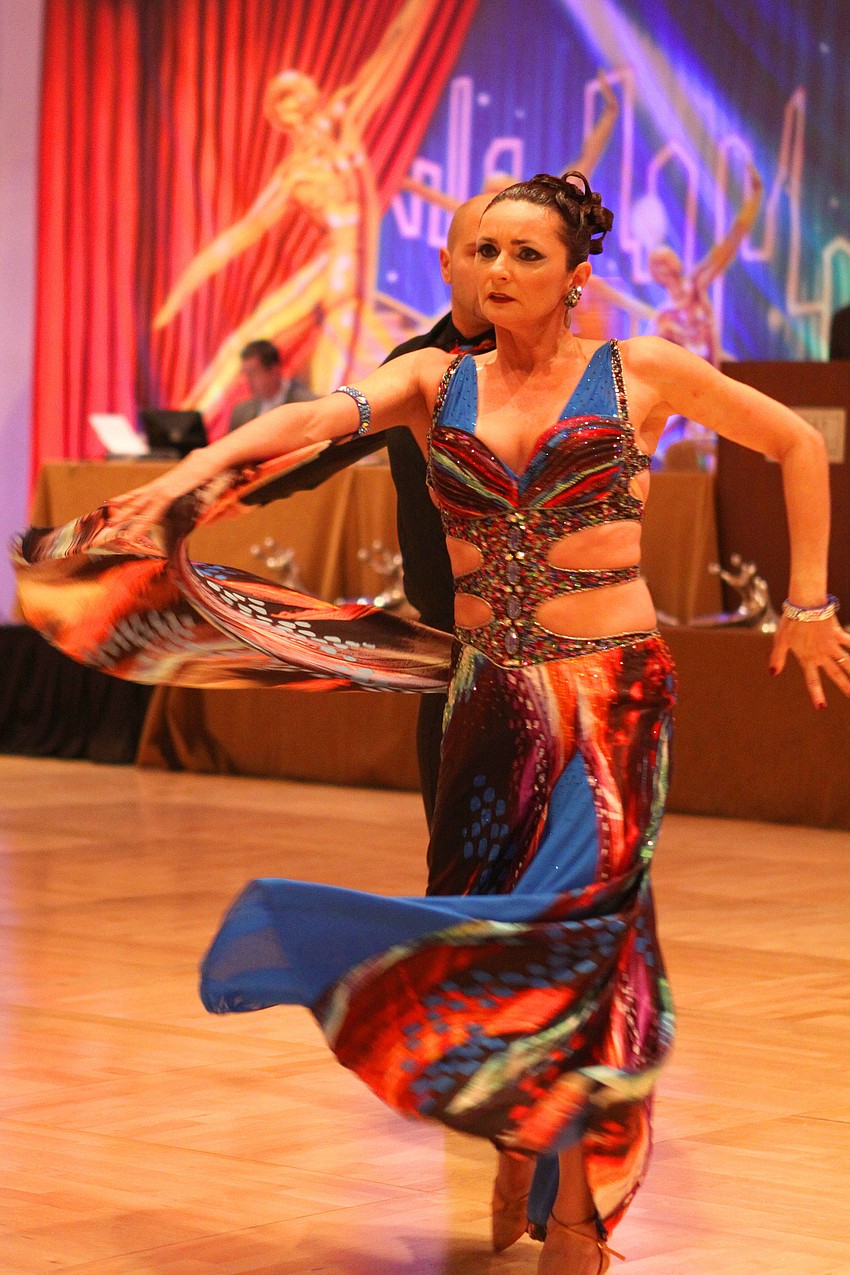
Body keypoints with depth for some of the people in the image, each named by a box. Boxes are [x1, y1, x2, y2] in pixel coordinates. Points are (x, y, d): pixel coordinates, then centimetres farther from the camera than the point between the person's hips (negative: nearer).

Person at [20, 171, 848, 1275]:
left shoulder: (639, 374, 1)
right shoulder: (437, 381, 6)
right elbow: (322, 415, -14)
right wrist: (206, 460, -32)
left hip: (611, 691, -3)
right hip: (491, 694, 3)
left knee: (581, 913, -11)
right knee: (481, 922, 0)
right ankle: (518, 1141, 24)